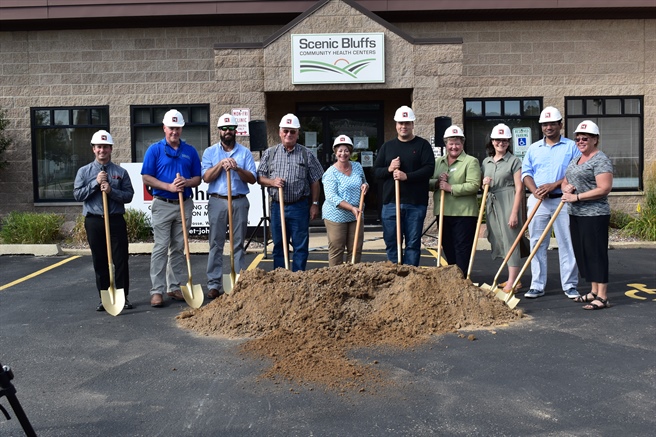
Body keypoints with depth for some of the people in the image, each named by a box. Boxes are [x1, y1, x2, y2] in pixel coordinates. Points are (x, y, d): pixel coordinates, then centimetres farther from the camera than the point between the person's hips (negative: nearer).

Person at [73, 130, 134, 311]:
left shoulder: (120, 172, 5)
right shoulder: (84, 171, 7)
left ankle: (123, 297, 10)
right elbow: (77, 195, -1)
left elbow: (129, 196, -1)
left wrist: (111, 191, -16)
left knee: (121, 260, -1)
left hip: (116, 221, -1)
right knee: (99, 262, 7)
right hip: (94, 221, 1)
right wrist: (96, 183, -10)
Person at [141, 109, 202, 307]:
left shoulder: (190, 151, 9)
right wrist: (169, 186, -17)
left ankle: (174, 287, 18)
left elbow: (198, 178, 9)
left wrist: (187, 182, -13)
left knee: (178, 248, 9)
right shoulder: (155, 149, 0)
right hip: (163, 204, -3)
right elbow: (146, 178, -5)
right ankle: (157, 290, -2)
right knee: (161, 248, -4)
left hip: (185, 204, 3)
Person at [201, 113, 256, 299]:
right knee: (216, 244, 0)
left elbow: (252, 179, 0)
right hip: (217, 202, 0)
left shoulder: (245, 152, 9)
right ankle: (214, 284, 4)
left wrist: (237, 169, -15)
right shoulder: (210, 152, 9)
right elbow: (206, 177, -2)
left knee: (238, 244, 3)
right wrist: (221, 164, -13)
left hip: (239, 202, 0)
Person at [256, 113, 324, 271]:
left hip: (299, 206, -2)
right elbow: (259, 177, 8)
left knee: (301, 246, 2)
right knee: (279, 245, 10)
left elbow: (315, 181, 4)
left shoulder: (307, 155, 3)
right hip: (277, 206, 2)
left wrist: (315, 204, 0)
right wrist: (272, 182, -12)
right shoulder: (270, 153, 7)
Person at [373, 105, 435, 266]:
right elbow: (376, 171, 13)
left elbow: (429, 169, -7)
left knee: (413, 243, 2)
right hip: (390, 202, 3)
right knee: (391, 243, 4)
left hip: (416, 203, -2)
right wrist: (388, 169, -8)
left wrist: (407, 176, -18)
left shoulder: (422, 145, 4)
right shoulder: (387, 146, 14)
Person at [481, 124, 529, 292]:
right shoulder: (486, 162, 13)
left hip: (508, 203, -6)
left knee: (510, 240, -6)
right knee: (498, 241, 7)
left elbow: (519, 189, -10)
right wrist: (483, 182, -1)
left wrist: (514, 212, -16)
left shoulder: (514, 161, -4)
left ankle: (512, 282, -3)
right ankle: (514, 279, 19)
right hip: (491, 203, 6)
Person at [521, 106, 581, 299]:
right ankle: (537, 286, 11)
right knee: (537, 244, 4)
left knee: (567, 244, 0)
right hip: (537, 201, 3)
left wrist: (554, 185, -15)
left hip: (562, 201, -2)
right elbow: (526, 172, 8)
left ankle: (570, 286, 8)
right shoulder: (533, 148, 13)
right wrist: (534, 190, -11)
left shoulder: (571, 147, 4)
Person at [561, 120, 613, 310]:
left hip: (594, 215, -9)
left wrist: (576, 197, -20)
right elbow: (565, 182, 22)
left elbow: (604, 189, -20)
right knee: (583, 253, 12)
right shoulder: (575, 159, 17)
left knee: (596, 253, -6)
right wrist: (566, 188, -2)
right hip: (576, 214, 9)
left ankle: (602, 297, -2)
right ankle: (594, 292, 22)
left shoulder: (601, 160, -11)